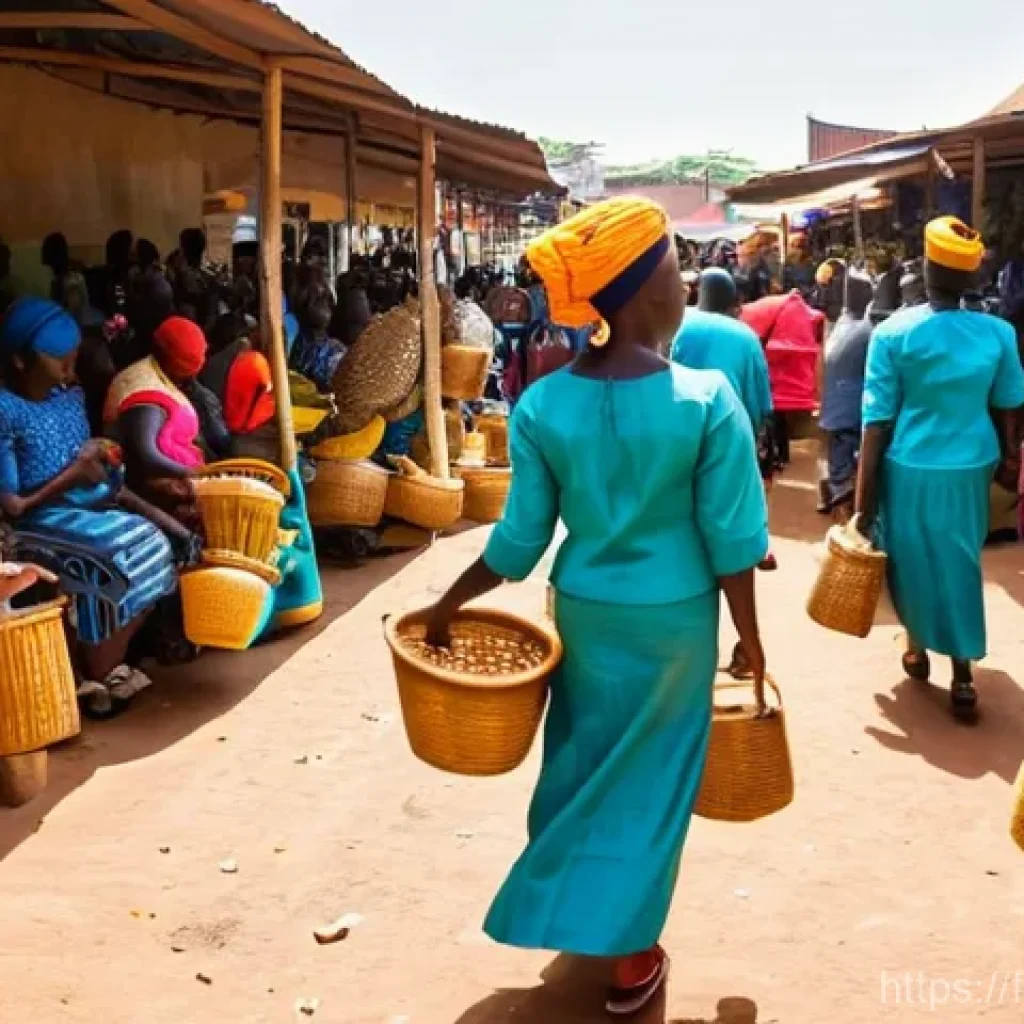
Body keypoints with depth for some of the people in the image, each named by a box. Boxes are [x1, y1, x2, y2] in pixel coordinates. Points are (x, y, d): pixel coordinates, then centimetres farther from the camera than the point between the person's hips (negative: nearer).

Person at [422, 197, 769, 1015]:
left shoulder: (542, 406, -12)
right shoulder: (707, 399, -20)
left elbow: (522, 540, -8)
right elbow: (730, 542, -15)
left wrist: (450, 604, 7)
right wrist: (751, 638, -2)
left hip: (587, 610, 3)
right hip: (676, 618, -3)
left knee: (586, 757, 24)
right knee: (651, 774, 13)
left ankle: (573, 909, 43)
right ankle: (631, 955, 27)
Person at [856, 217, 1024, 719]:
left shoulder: (892, 332, -14)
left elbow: (878, 424, -14)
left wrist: (863, 503, -8)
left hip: (911, 468, -2)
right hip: (971, 467, 2)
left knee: (912, 557, 18)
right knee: (960, 561, 16)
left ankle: (918, 647, 37)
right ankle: (962, 674, 16)